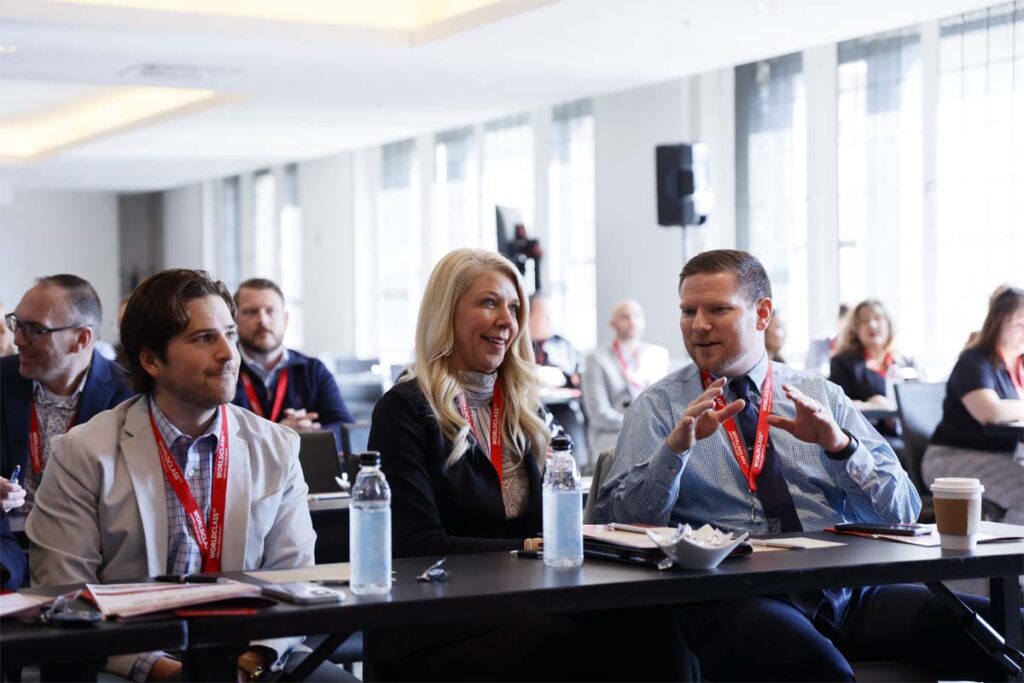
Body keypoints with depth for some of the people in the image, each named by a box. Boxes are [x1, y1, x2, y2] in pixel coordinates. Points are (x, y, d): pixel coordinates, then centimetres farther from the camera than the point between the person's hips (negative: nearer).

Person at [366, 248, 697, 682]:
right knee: (593, 641, -33)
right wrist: (528, 548, -16)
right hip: (428, 633, -6)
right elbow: (419, 545, -12)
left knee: (647, 620, -27)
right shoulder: (405, 410, -3)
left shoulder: (525, 410, 18)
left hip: (516, 608, 6)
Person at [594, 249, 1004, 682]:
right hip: (729, 594, -3)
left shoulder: (823, 397, 16)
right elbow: (618, 519, 1)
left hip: (845, 588, 4)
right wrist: (675, 447, -14)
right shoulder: (659, 408, 11)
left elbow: (903, 511, 10)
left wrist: (839, 443, -7)